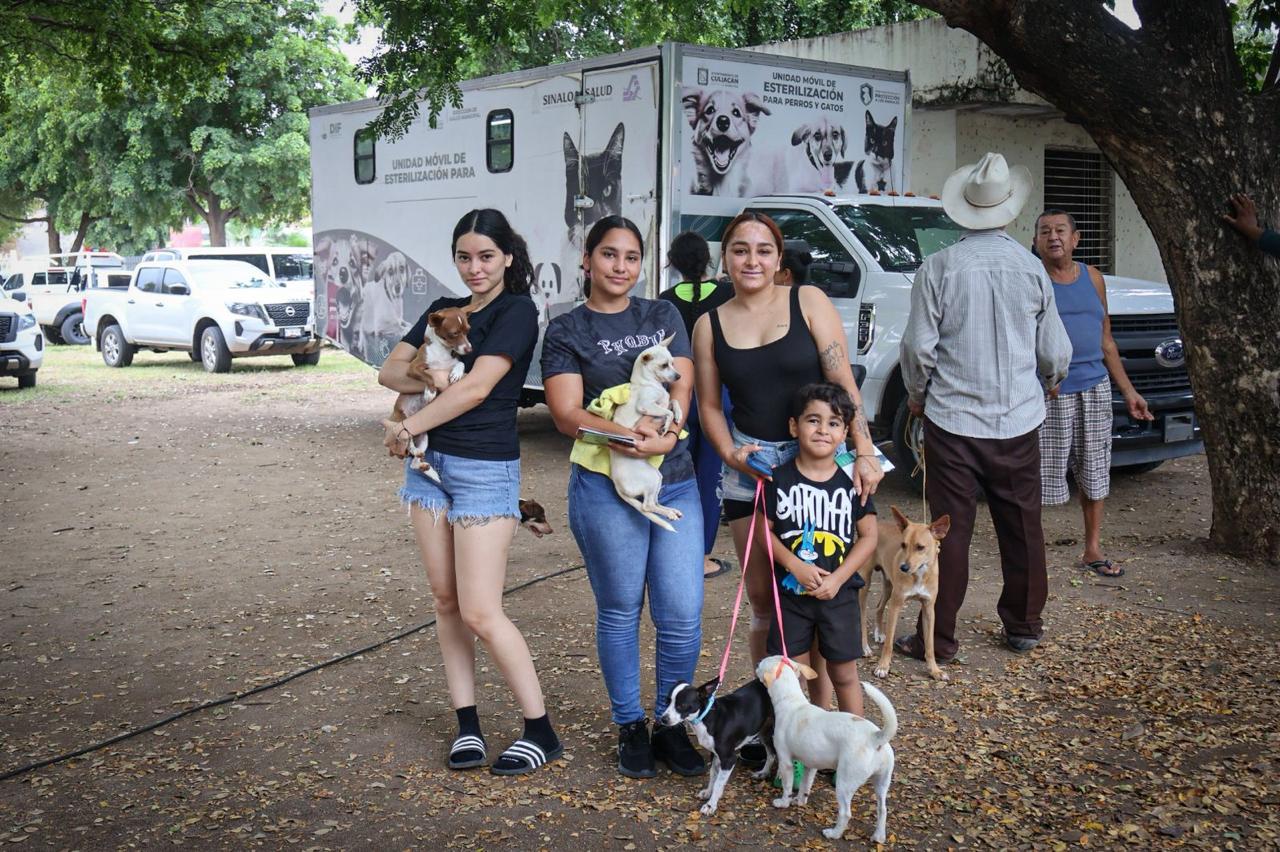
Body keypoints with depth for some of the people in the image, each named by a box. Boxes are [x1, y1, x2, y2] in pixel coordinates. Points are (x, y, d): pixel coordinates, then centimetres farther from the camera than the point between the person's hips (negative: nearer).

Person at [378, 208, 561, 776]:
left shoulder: (517, 311, -8)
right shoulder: (443, 310, 14)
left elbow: (477, 388, -18)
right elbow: (391, 371, 10)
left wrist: (408, 427, -12)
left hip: (486, 469, -7)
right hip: (430, 464, 7)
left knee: (481, 612, -9)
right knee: (446, 600, 8)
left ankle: (541, 732, 4)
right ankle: (466, 725, 17)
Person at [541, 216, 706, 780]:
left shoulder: (663, 316, 14)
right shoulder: (566, 331, 3)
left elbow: (682, 384, 3)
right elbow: (567, 413, -7)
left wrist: (665, 436, -17)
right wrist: (627, 436, -24)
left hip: (675, 483, 3)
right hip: (605, 487, -3)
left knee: (682, 615, 0)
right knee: (620, 613, 7)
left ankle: (671, 724, 18)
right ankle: (630, 728, 22)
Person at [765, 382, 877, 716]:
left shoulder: (851, 480, -4)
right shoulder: (779, 478, -6)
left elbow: (868, 536, -2)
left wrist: (837, 578, -12)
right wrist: (796, 566, -17)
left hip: (839, 594, 0)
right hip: (791, 591, 0)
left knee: (844, 674, 10)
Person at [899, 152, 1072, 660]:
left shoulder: (939, 268, -8)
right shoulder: (1032, 269, 0)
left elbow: (919, 347, -7)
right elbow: (1056, 352, 7)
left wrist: (917, 395, 11)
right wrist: (1047, 382, 29)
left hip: (951, 419, -2)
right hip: (1018, 422, 3)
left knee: (950, 530, 2)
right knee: (1022, 527, 15)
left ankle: (939, 639, 8)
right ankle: (1024, 627, 28)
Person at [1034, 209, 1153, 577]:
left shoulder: (1092, 278, 12)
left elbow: (1106, 341, 17)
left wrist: (1128, 391, 15)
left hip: (1094, 389, 5)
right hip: (1047, 394, -5)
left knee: (1095, 474, 11)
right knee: (1039, 476, -3)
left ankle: (1092, 550, 24)